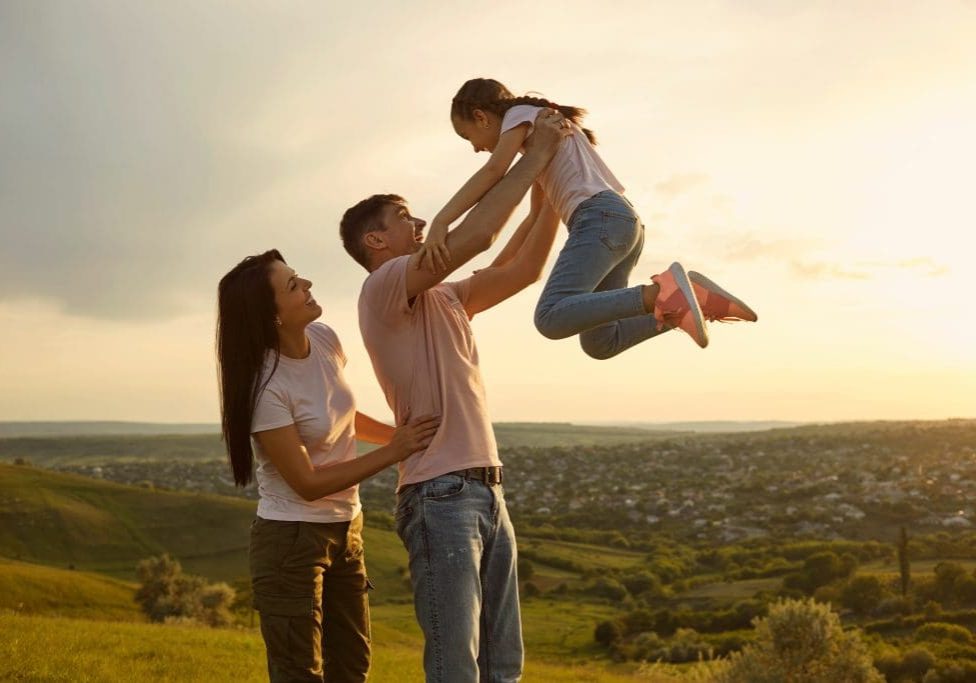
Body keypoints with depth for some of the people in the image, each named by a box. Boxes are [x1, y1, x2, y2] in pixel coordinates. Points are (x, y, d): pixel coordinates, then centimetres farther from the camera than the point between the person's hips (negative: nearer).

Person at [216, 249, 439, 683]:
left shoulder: (324, 340, -3)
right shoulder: (267, 387, -25)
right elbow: (308, 483, -22)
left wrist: (400, 434, 8)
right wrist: (393, 452, -19)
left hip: (345, 530, 8)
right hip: (291, 537, -8)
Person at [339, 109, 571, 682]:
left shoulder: (446, 300, 21)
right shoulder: (383, 287, -5)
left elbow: (525, 268, 19)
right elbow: (477, 234, -16)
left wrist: (550, 188, 12)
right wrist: (534, 155, -8)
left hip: (488, 491, 9)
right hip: (440, 497, -9)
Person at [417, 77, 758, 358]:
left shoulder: (520, 113, 7)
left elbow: (494, 170, -12)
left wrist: (439, 223, -19)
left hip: (601, 217, -9)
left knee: (552, 318, -25)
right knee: (599, 342, 9)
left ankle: (661, 291, -34)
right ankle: (684, 301, -1)